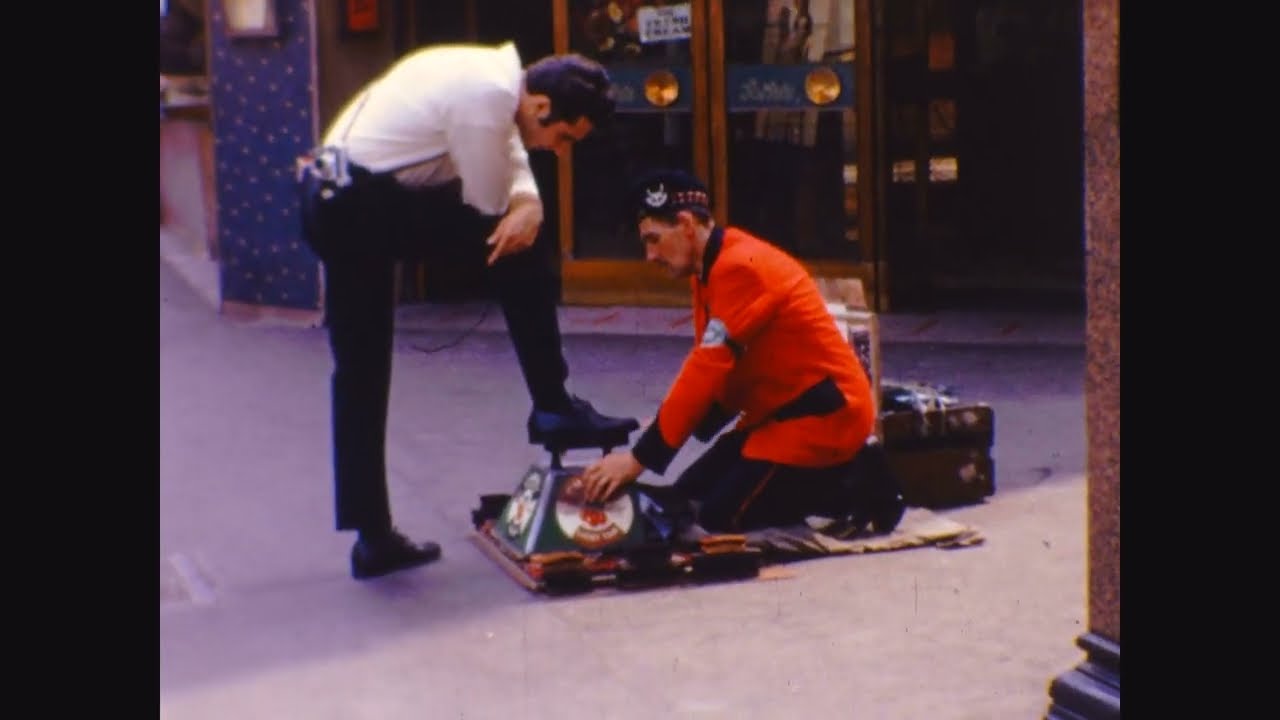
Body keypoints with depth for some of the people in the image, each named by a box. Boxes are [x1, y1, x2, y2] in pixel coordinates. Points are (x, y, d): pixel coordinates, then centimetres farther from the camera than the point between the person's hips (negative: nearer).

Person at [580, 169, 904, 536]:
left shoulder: (740, 268, -22)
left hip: (824, 413, -10)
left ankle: (858, 485, -3)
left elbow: (708, 371, -26)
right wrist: (654, 439, -4)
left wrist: (640, 457, -24)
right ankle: (849, 470, 10)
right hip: (783, 409, 10)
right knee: (689, 495, 9)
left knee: (720, 514, -14)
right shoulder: (712, 269, 9)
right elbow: (709, 369, 9)